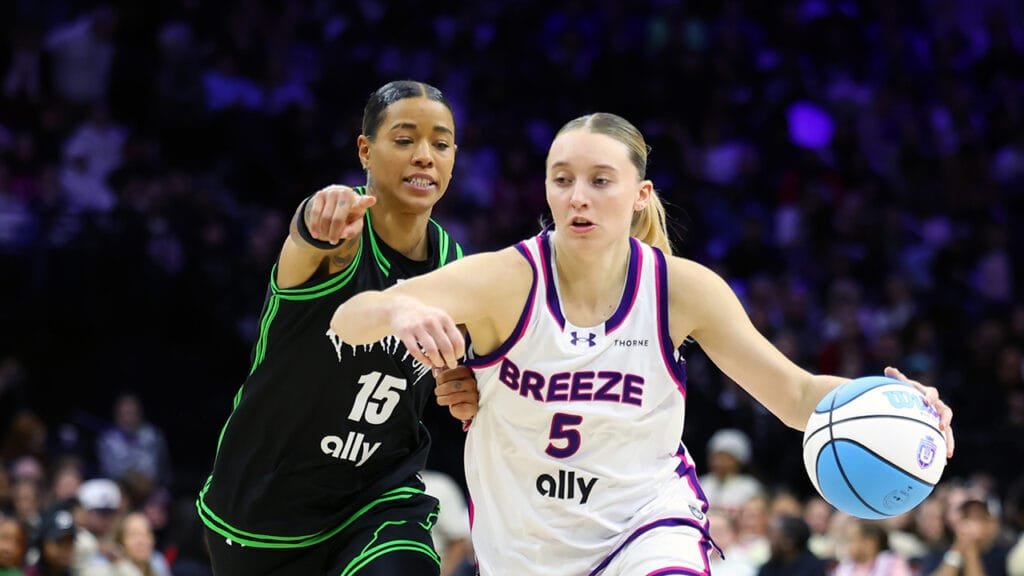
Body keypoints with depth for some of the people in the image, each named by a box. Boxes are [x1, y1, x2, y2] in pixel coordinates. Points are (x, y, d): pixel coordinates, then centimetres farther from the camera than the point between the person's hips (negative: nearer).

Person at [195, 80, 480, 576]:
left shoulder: (455, 269, -2)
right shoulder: (345, 228, -18)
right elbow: (310, 230, -44)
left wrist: (471, 400, -10)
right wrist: (323, 220, -68)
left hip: (380, 498, 2)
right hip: (264, 495, -2)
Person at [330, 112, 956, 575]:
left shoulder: (681, 287, -13)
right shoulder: (508, 280, -20)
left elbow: (797, 393, -7)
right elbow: (347, 321, -31)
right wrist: (399, 309, -55)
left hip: (649, 523, -1)